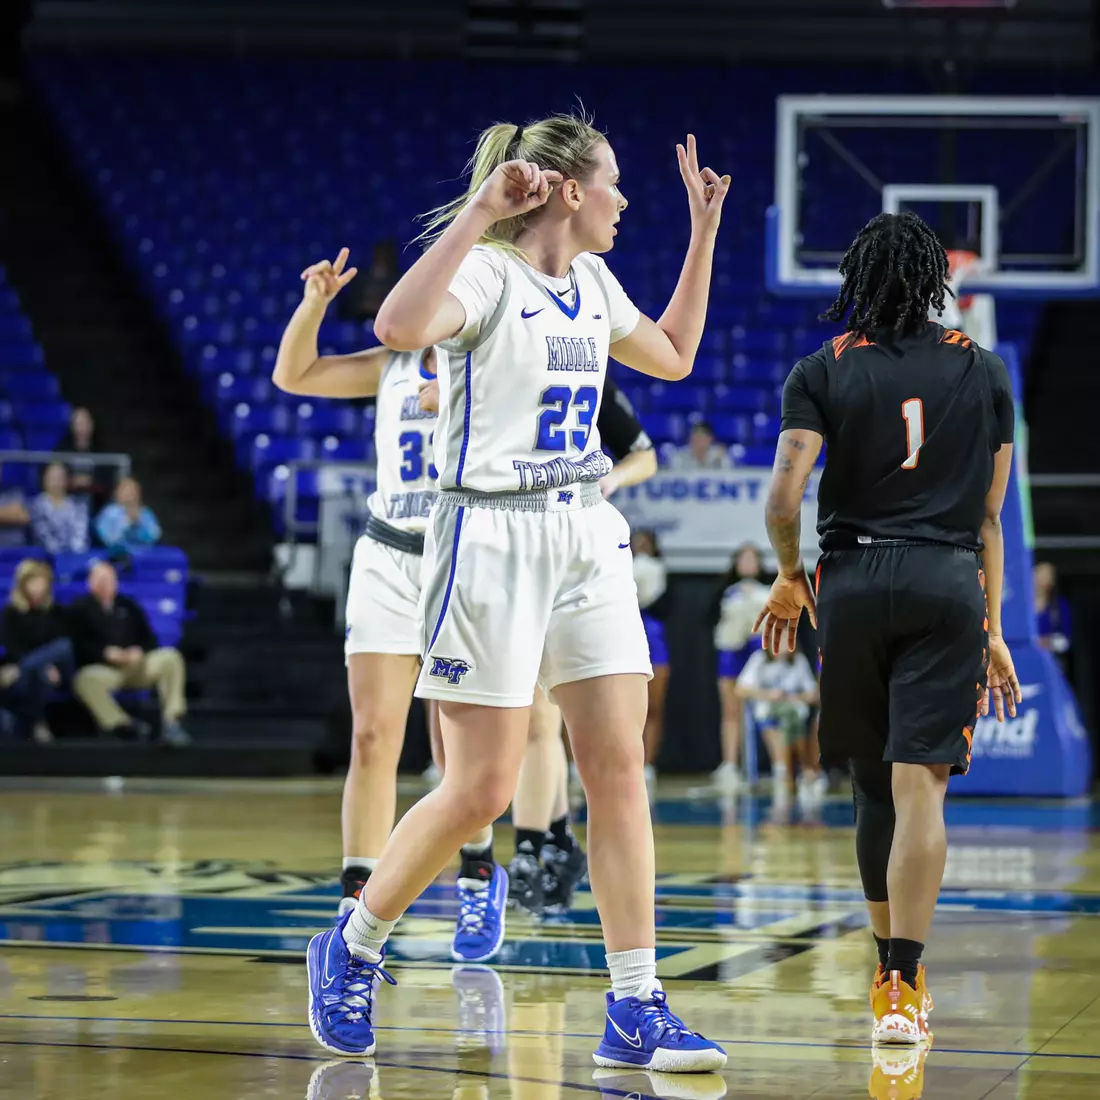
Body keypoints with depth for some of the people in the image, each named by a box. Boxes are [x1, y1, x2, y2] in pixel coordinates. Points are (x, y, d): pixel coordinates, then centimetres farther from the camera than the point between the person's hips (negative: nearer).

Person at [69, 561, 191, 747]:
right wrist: (105, 653, -18)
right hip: (103, 668, -3)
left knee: (170, 657, -24)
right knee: (85, 680, -39)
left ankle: (171, 722, -28)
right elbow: (79, 645, -1)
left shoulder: (129, 606, 22)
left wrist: (139, 651, -9)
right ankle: (124, 725, -38)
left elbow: (149, 639, 15)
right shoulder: (79, 608, 12)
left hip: (136, 665, 3)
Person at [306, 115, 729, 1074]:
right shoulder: (487, 274, -11)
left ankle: (636, 1013, 1)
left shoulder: (593, 284, 13)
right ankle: (351, 950, 17)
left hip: (587, 536, 7)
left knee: (619, 768, -1)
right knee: (481, 790, -5)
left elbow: (673, 355, 31)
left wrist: (704, 229, 26)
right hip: (493, 535, -7)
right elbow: (399, 327, -33)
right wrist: (478, 211, -32)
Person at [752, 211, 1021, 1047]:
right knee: (920, 785, -6)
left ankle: (891, 968, 25)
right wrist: (992, 628, 14)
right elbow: (989, 515, 10)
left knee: (874, 782, 15)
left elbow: (784, 497, -7)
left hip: (853, 578, 1)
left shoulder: (823, 372, 4)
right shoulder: (985, 371, 9)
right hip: (947, 583, 0)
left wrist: (790, 577, 11)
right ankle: (904, 988, -16)